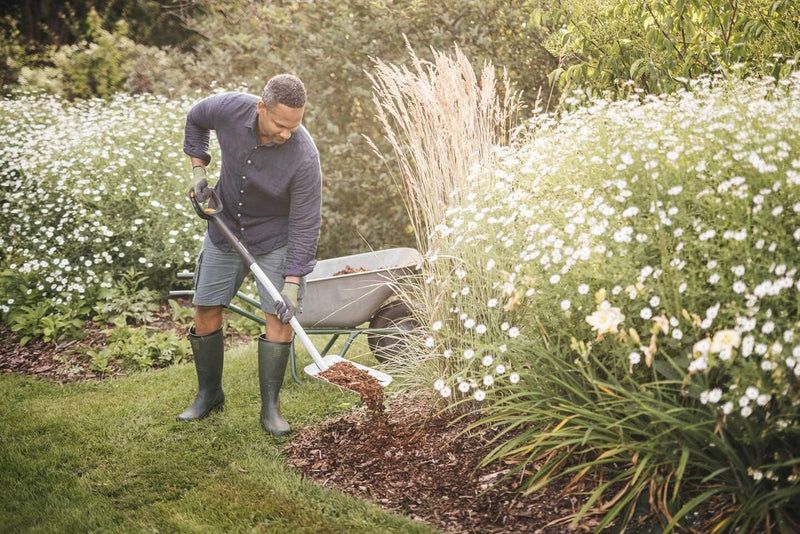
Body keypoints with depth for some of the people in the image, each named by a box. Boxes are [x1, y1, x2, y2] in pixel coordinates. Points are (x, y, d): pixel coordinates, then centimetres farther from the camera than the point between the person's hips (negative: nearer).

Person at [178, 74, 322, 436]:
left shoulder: (304, 156, -31)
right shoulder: (230, 108, -23)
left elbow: (305, 224, -24)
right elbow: (195, 118, 3)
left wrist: (293, 282, -27)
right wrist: (198, 168, -4)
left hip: (276, 237, -3)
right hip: (224, 229, 3)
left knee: (279, 318, -10)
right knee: (205, 312, 6)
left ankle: (270, 407, 6)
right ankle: (209, 394, 25)